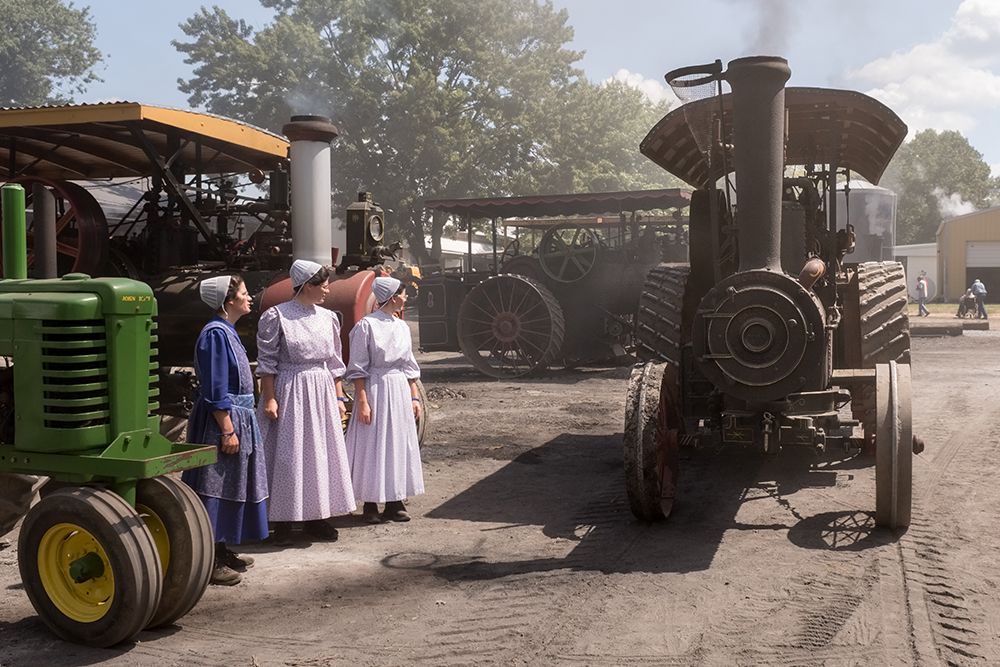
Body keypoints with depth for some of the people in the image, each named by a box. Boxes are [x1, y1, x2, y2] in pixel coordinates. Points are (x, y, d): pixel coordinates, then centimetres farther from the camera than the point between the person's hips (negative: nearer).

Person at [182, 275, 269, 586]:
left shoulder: (227, 331, 12)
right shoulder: (216, 333, -17)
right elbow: (215, 391, -20)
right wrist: (228, 430, -21)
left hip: (237, 418, 10)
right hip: (221, 421, -10)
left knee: (230, 487, 16)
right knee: (216, 488, -4)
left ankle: (221, 550, 26)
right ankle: (209, 562, 2)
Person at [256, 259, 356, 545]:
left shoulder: (327, 318, 10)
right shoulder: (276, 316, -7)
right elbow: (267, 362, -7)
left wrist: (338, 398, 12)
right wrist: (269, 399, -13)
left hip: (322, 392, 6)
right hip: (290, 391, -5)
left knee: (322, 454, 8)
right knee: (288, 455, -2)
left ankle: (315, 517, 19)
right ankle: (283, 522, 7)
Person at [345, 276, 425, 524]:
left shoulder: (402, 327, 10)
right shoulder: (366, 325, -9)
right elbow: (358, 369, -10)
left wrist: (414, 397, 10)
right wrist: (362, 401, -14)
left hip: (400, 391, 7)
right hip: (375, 390, -6)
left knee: (399, 445, 8)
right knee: (373, 445, 0)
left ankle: (395, 502, 17)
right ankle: (370, 505, 9)